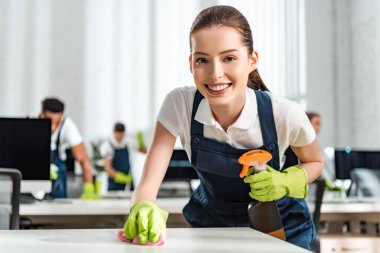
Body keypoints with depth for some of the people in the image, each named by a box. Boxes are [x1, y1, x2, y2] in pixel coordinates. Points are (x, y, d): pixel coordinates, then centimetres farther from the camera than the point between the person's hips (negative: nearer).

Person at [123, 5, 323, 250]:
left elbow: (314, 162, -6)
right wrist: (144, 209, -55)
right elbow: (148, 184, -31)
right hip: (211, 223, 1)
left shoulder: (285, 115, -28)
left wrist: (285, 182, -27)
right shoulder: (179, 104, -27)